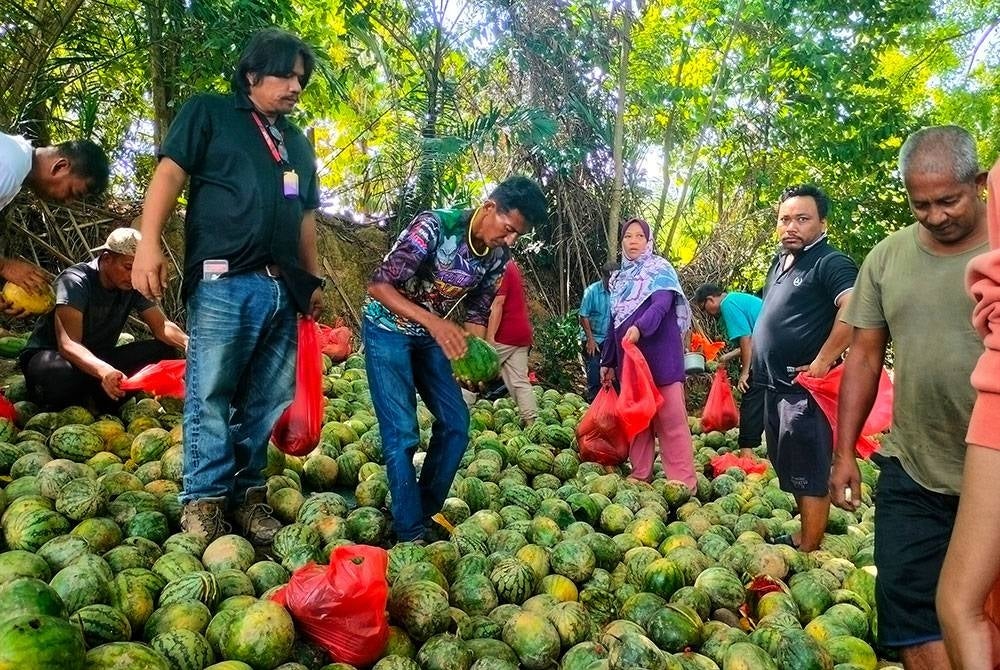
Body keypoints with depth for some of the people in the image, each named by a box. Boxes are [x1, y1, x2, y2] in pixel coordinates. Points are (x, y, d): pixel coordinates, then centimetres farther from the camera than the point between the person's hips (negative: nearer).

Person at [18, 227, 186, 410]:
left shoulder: (133, 286, -6)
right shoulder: (75, 281, -23)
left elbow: (162, 326, -11)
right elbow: (68, 344, -35)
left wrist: (188, 343, -35)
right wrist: (103, 370, -55)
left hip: (98, 358, 5)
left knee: (164, 351, -17)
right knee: (61, 373, -42)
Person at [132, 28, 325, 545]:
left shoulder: (298, 143, 24)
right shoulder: (208, 114, 8)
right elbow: (170, 173, -2)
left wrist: (313, 280, 21)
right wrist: (149, 243, -15)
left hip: (282, 288, 6)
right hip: (223, 282, -5)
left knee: (267, 399, 6)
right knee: (211, 393, -4)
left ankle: (247, 492, 16)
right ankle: (204, 496, 6)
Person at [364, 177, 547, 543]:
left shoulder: (498, 255, -7)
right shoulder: (435, 226, -28)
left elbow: (478, 309, 3)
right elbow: (379, 285, -30)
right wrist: (434, 321, -41)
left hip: (432, 335, 7)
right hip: (388, 328, -7)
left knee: (455, 422, 5)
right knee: (402, 433, -11)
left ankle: (428, 511, 21)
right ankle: (410, 533, 2)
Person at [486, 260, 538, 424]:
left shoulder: (500, 267, -12)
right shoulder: (512, 265, 17)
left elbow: (498, 303, -19)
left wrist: (489, 338, -21)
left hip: (503, 335, -9)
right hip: (522, 333, 9)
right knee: (520, 382, 6)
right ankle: (532, 423, 2)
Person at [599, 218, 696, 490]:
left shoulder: (659, 269, -1)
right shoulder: (619, 278, 18)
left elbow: (662, 304, -20)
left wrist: (640, 327, -38)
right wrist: (607, 361, 19)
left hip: (659, 356, -6)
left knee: (670, 418, -6)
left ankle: (684, 482, -3)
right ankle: (640, 475, 19)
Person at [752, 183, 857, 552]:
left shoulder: (830, 263, -13)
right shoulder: (780, 260, 14)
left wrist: (823, 362, -25)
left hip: (804, 388, -9)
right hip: (775, 384, 10)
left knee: (809, 475, -1)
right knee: (789, 470, 18)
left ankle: (808, 550, 9)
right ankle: (803, 535, 32)